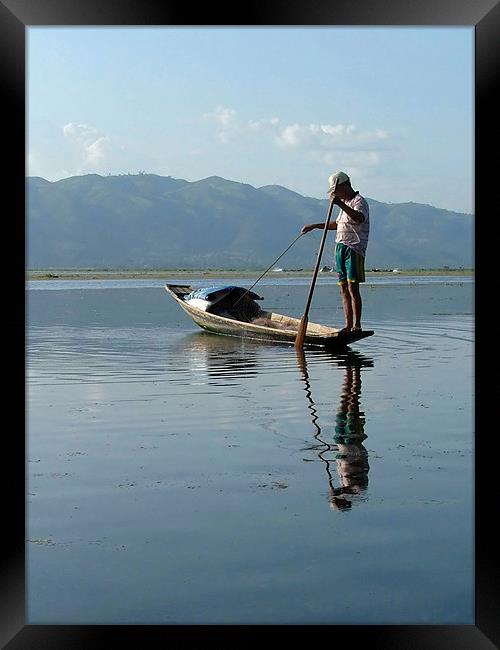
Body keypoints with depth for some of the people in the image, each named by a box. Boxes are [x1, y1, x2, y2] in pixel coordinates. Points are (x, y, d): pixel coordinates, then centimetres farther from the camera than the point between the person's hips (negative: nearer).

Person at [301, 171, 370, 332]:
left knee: (353, 288, -13)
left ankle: (357, 325, -13)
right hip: (340, 248, 9)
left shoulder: (359, 201, -7)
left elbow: (359, 219, -29)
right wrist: (314, 226, 34)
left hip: (354, 249, -9)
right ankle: (348, 325, 7)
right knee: (344, 289, 6)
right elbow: (337, 224, 35)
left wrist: (340, 204, -37)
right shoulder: (345, 202, 23)